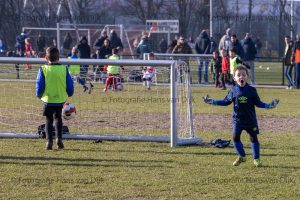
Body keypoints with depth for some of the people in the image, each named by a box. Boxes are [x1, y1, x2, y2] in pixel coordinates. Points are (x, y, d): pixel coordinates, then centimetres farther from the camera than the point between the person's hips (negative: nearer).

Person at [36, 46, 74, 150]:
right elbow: (70, 84, 0)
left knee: (49, 120, 12)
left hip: (48, 100, -2)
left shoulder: (43, 69, -10)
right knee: (58, 118, 21)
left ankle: (49, 141, 2)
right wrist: (69, 94, 19)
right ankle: (59, 138, 6)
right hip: (61, 99, 2)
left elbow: (39, 84, -6)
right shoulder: (64, 69, -5)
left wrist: (39, 95, 12)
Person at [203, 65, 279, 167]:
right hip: (237, 119, 1)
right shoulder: (233, 90, -2)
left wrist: (269, 105, -12)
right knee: (235, 137, -3)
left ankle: (256, 158, 16)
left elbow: (258, 103, 1)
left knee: (253, 137, 2)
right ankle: (241, 156, 16)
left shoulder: (252, 90, -5)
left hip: (250, 119, -1)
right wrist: (212, 102, 1)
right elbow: (226, 101, 7)